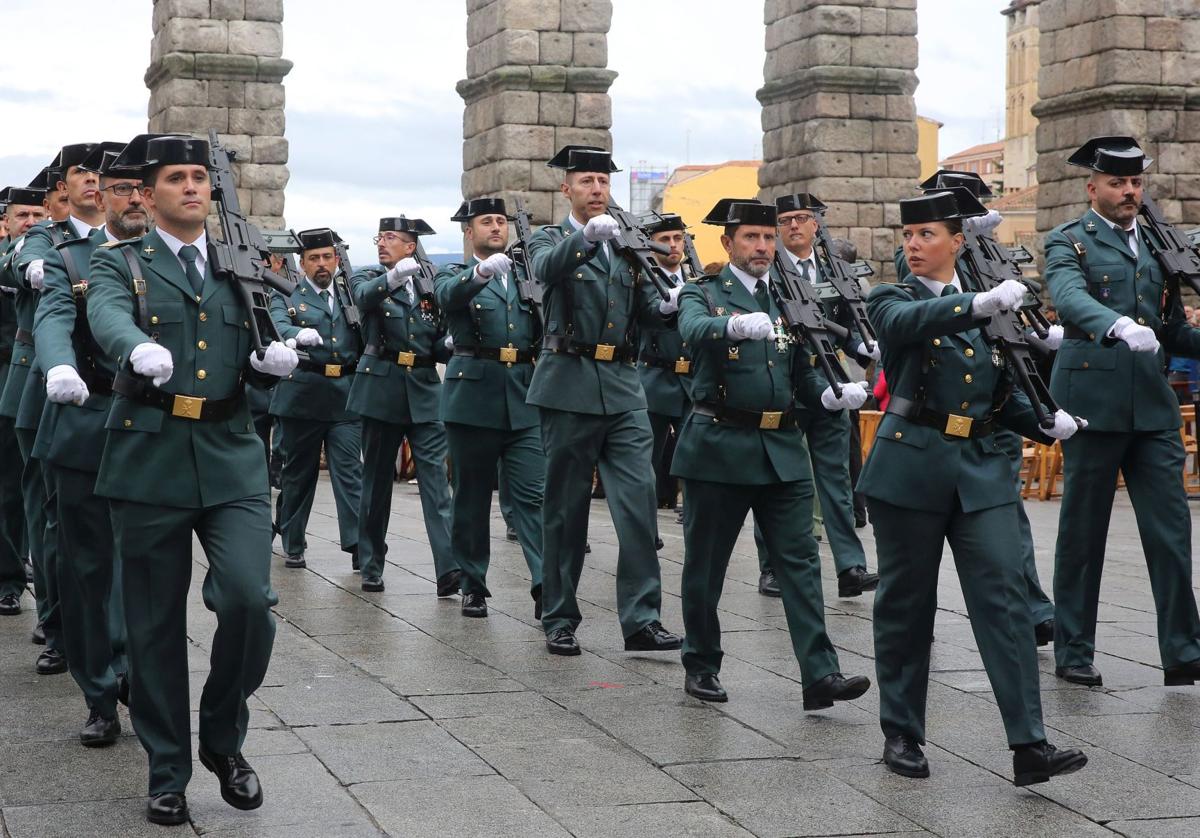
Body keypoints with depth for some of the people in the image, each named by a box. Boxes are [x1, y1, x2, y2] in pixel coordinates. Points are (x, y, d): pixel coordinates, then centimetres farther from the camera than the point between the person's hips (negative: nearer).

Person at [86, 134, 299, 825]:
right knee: (156, 625, 4)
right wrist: (141, 348, -41)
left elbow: (260, 360, 10)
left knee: (249, 599, -15)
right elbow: (108, 317, -18)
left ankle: (224, 738, 9)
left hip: (232, 460, 2)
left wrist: (275, 359, -15)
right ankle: (168, 773, 19)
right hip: (150, 461, -1)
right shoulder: (120, 262, 5)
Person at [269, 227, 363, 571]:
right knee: (298, 472, 7)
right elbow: (278, 326, -16)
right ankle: (293, 545, 17)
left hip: (346, 396, 1)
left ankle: (357, 543, -9)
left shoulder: (352, 295, 15)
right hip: (302, 396, -1)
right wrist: (299, 334, -36)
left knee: (349, 470, -6)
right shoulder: (286, 297, 5)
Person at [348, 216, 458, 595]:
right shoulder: (367, 278, 5)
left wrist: (451, 344, -10)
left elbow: (440, 346, 14)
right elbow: (365, 296, -22)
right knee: (377, 478, 7)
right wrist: (393, 277, -41)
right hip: (381, 389, -1)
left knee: (436, 478, -9)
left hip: (425, 392, 1)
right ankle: (371, 567, 18)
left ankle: (449, 570, -17)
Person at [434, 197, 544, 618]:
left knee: (533, 493, -8)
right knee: (471, 496, 6)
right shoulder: (455, 274, 5)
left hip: (524, 399, 2)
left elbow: (543, 330, 16)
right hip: (474, 397, -2)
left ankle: (545, 585, -15)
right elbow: (449, 296, -20)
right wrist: (482, 272, -40)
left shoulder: (525, 275, 16)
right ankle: (473, 586, 15)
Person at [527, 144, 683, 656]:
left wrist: (672, 305, -10)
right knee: (566, 506, 4)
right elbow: (547, 269, -21)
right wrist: (588, 238, -39)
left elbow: (647, 314, 13)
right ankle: (559, 620, 13)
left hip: (623, 388, 3)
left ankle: (641, 619, -5)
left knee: (639, 499, -6)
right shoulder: (551, 239, 4)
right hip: (570, 386, -3)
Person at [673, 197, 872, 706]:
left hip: (782, 451, 4)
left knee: (800, 560, -4)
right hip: (718, 446, -3)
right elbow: (694, 331, -24)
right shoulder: (703, 295, 0)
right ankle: (701, 665, 20)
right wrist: (736, 325, -45)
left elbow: (804, 374, 14)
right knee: (705, 563, 5)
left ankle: (820, 674, -7)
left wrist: (833, 395, -8)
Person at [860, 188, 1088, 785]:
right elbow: (907, 322, -24)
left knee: (1004, 597, -6)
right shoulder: (892, 300, 2)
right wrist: (977, 305, -38)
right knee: (906, 602, 6)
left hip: (981, 469, 3)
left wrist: (1046, 424, 2)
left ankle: (1028, 745, -10)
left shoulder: (991, 309, 14)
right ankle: (902, 734, 18)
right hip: (911, 466, -2)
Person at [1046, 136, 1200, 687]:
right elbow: (1069, 296, -22)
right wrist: (1119, 326, -41)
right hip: (1093, 399, -4)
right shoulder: (1069, 242, 0)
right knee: (1083, 530, 3)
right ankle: (1073, 652, 13)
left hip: (1152, 403, 4)